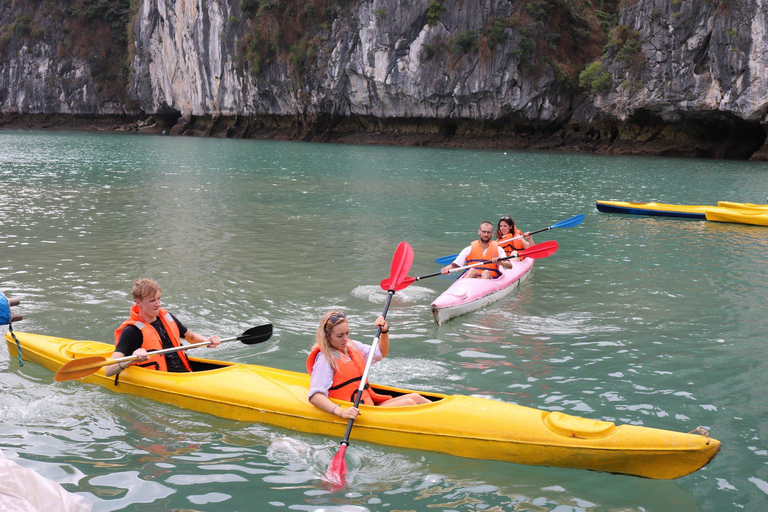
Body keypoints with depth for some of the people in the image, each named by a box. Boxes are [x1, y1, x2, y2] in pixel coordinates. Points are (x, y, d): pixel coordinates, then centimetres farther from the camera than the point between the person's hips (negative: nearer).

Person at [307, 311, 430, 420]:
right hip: (357, 413, -9)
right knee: (409, 404, -17)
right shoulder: (324, 360, -13)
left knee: (415, 397, -4)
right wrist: (341, 412, -39)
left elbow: (381, 353, 31)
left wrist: (384, 331, 12)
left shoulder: (352, 346, 13)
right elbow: (315, 396, -25)